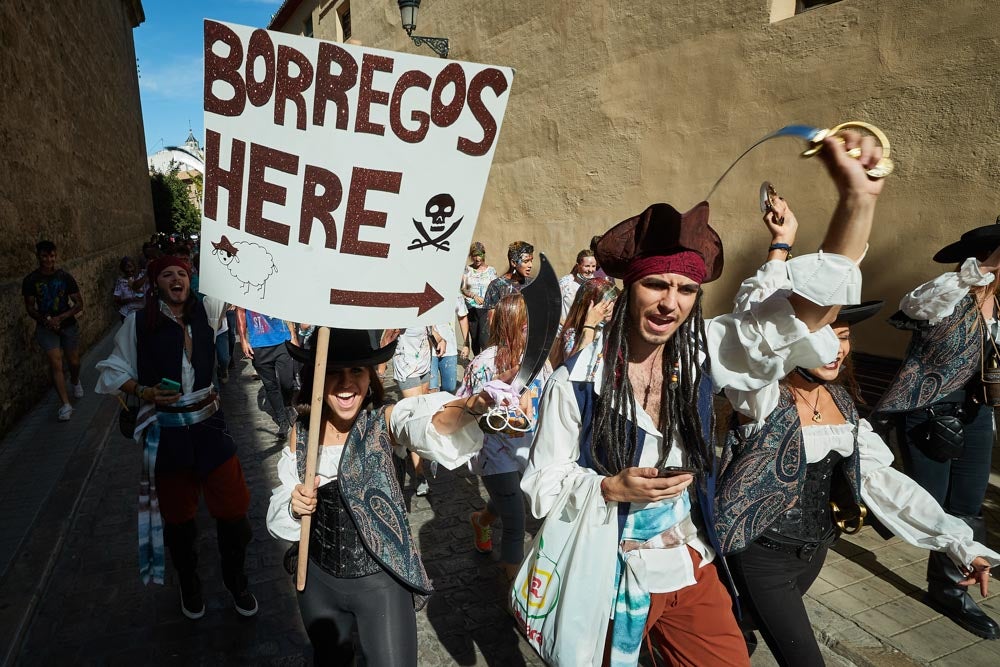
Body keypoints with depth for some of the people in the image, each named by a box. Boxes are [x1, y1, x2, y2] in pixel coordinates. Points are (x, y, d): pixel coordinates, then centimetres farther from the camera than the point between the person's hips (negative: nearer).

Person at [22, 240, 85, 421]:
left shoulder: (65, 277, -7)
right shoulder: (30, 280, -6)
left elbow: (79, 304, -5)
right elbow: (30, 307, 1)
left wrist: (60, 318, -18)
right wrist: (44, 320, -17)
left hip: (68, 325, 1)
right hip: (46, 327, -1)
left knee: (74, 362, 11)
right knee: (56, 364, -12)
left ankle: (75, 382, 47)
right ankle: (65, 405, -10)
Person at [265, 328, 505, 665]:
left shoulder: (385, 421, -16)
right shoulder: (301, 431, -7)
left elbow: (429, 424, -39)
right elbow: (278, 514, 1)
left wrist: (471, 406, -61)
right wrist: (294, 507, -22)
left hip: (381, 581, -3)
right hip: (317, 580, 4)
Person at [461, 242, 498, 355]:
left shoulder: (491, 270, 4)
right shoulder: (467, 270, 6)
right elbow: (463, 289, 1)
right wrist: (474, 296, -16)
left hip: (486, 309, -2)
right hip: (471, 308, 2)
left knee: (484, 338, -14)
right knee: (474, 339, 9)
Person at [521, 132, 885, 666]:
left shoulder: (701, 353, -9)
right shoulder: (575, 380, -17)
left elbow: (811, 308, -15)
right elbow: (543, 483, -9)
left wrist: (857, 200, -26)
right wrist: (612, 489, -26)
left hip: (694, 574, 3)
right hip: (610, 581, -3)